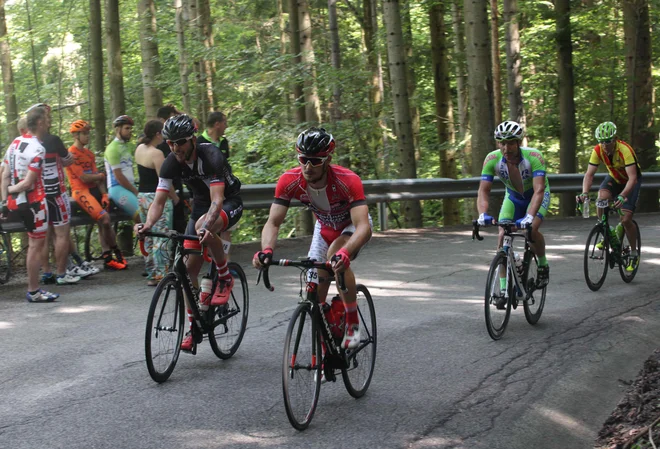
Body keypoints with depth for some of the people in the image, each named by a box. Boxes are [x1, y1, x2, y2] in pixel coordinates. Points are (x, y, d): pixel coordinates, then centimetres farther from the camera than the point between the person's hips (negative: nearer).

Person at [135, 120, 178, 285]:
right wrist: (175, 196, -3)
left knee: (149, 237, 14)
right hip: (157, 198, -9)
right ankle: (162, 275, -5)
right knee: (161, 239, -5)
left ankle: (151, 275, 19)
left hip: (142, 196, 9)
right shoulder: (157, 154, -18)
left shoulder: (140, 148, 6)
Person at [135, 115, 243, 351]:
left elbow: (217, 200, -40)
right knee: (190, 267, -4)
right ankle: (194, 327, 9)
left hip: (229, 203, -6)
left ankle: (225, 279, -16)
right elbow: (159, 201, -17)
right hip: (201, 205, 6)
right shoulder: (171, 163, -15)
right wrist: (148, 224, -39)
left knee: (204, 225, -39)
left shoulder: (211, 157, -31)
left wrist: (205, 226, -58)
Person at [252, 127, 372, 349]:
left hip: (353, 225, -4)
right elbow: (273, 223, -29)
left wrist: (344, 253, -67)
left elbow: (364, 227, -47)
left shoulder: (348, 181, -38)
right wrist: (266, 250, -51)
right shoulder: (289, 181, -28)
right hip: (325, 227, 4)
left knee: (336, 257, -35)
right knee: (316, 293, -1)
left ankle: (353, 322, -18)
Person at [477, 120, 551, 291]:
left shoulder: (534, 156, -35)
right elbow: (483, 190, -29)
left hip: (537, 194, -3)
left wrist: (529, 216, -57)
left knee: (531, 230, -29)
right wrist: (483, 214, -47)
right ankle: (503, 288, -5)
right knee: (503, 236, -14)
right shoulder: (492, 159, -27)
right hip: (513, 196, 3)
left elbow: (538, 190, -43)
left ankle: (543, 265, 1)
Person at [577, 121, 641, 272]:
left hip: (631, 180, -4)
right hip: (614, 178, 4)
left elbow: (632, 178, -42)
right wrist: (584, 193, -40)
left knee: (626, 219, -14)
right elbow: (589, 174, -23)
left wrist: (622, 196, -57)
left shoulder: (625, 150, -36)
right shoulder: (598, 150, -22)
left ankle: (634, 253, 7)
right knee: (602, 198, -28)